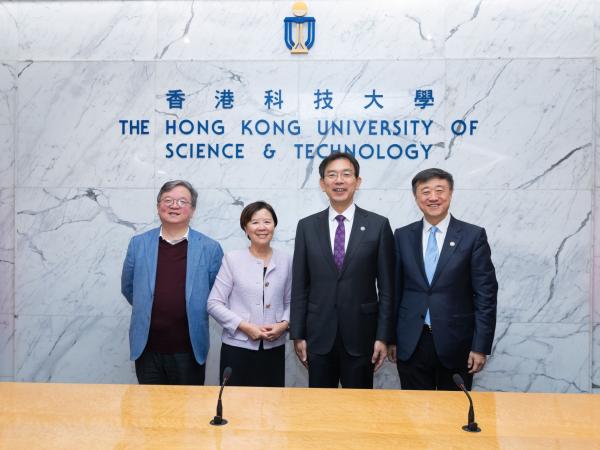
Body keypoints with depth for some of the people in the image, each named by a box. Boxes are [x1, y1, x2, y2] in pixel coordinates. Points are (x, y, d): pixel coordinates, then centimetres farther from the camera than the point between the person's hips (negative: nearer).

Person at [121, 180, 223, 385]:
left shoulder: (210, 248, -4)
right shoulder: (138, 244, 2)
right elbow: (127, 288, 13)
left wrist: (192, 313, 5)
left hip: (189, 350, -1)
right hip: (147, 349, 2)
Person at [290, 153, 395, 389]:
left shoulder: (378, 225, -2)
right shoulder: (307, 226, 3)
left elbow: (386, 287, -2)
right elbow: (299, 286, 3)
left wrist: (383, 336, -4)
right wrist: (297, 334, 1)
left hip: (360, 336, -1)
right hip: (319, 336, 2)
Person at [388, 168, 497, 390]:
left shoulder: (473, 236, -4)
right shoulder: (402, 236, 4)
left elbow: (485, 294, -4)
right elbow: (394, 290, 6)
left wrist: (481, 347, -7)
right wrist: (391, 338, 6)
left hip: (456, 343, -1)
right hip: (411, 344, 2)